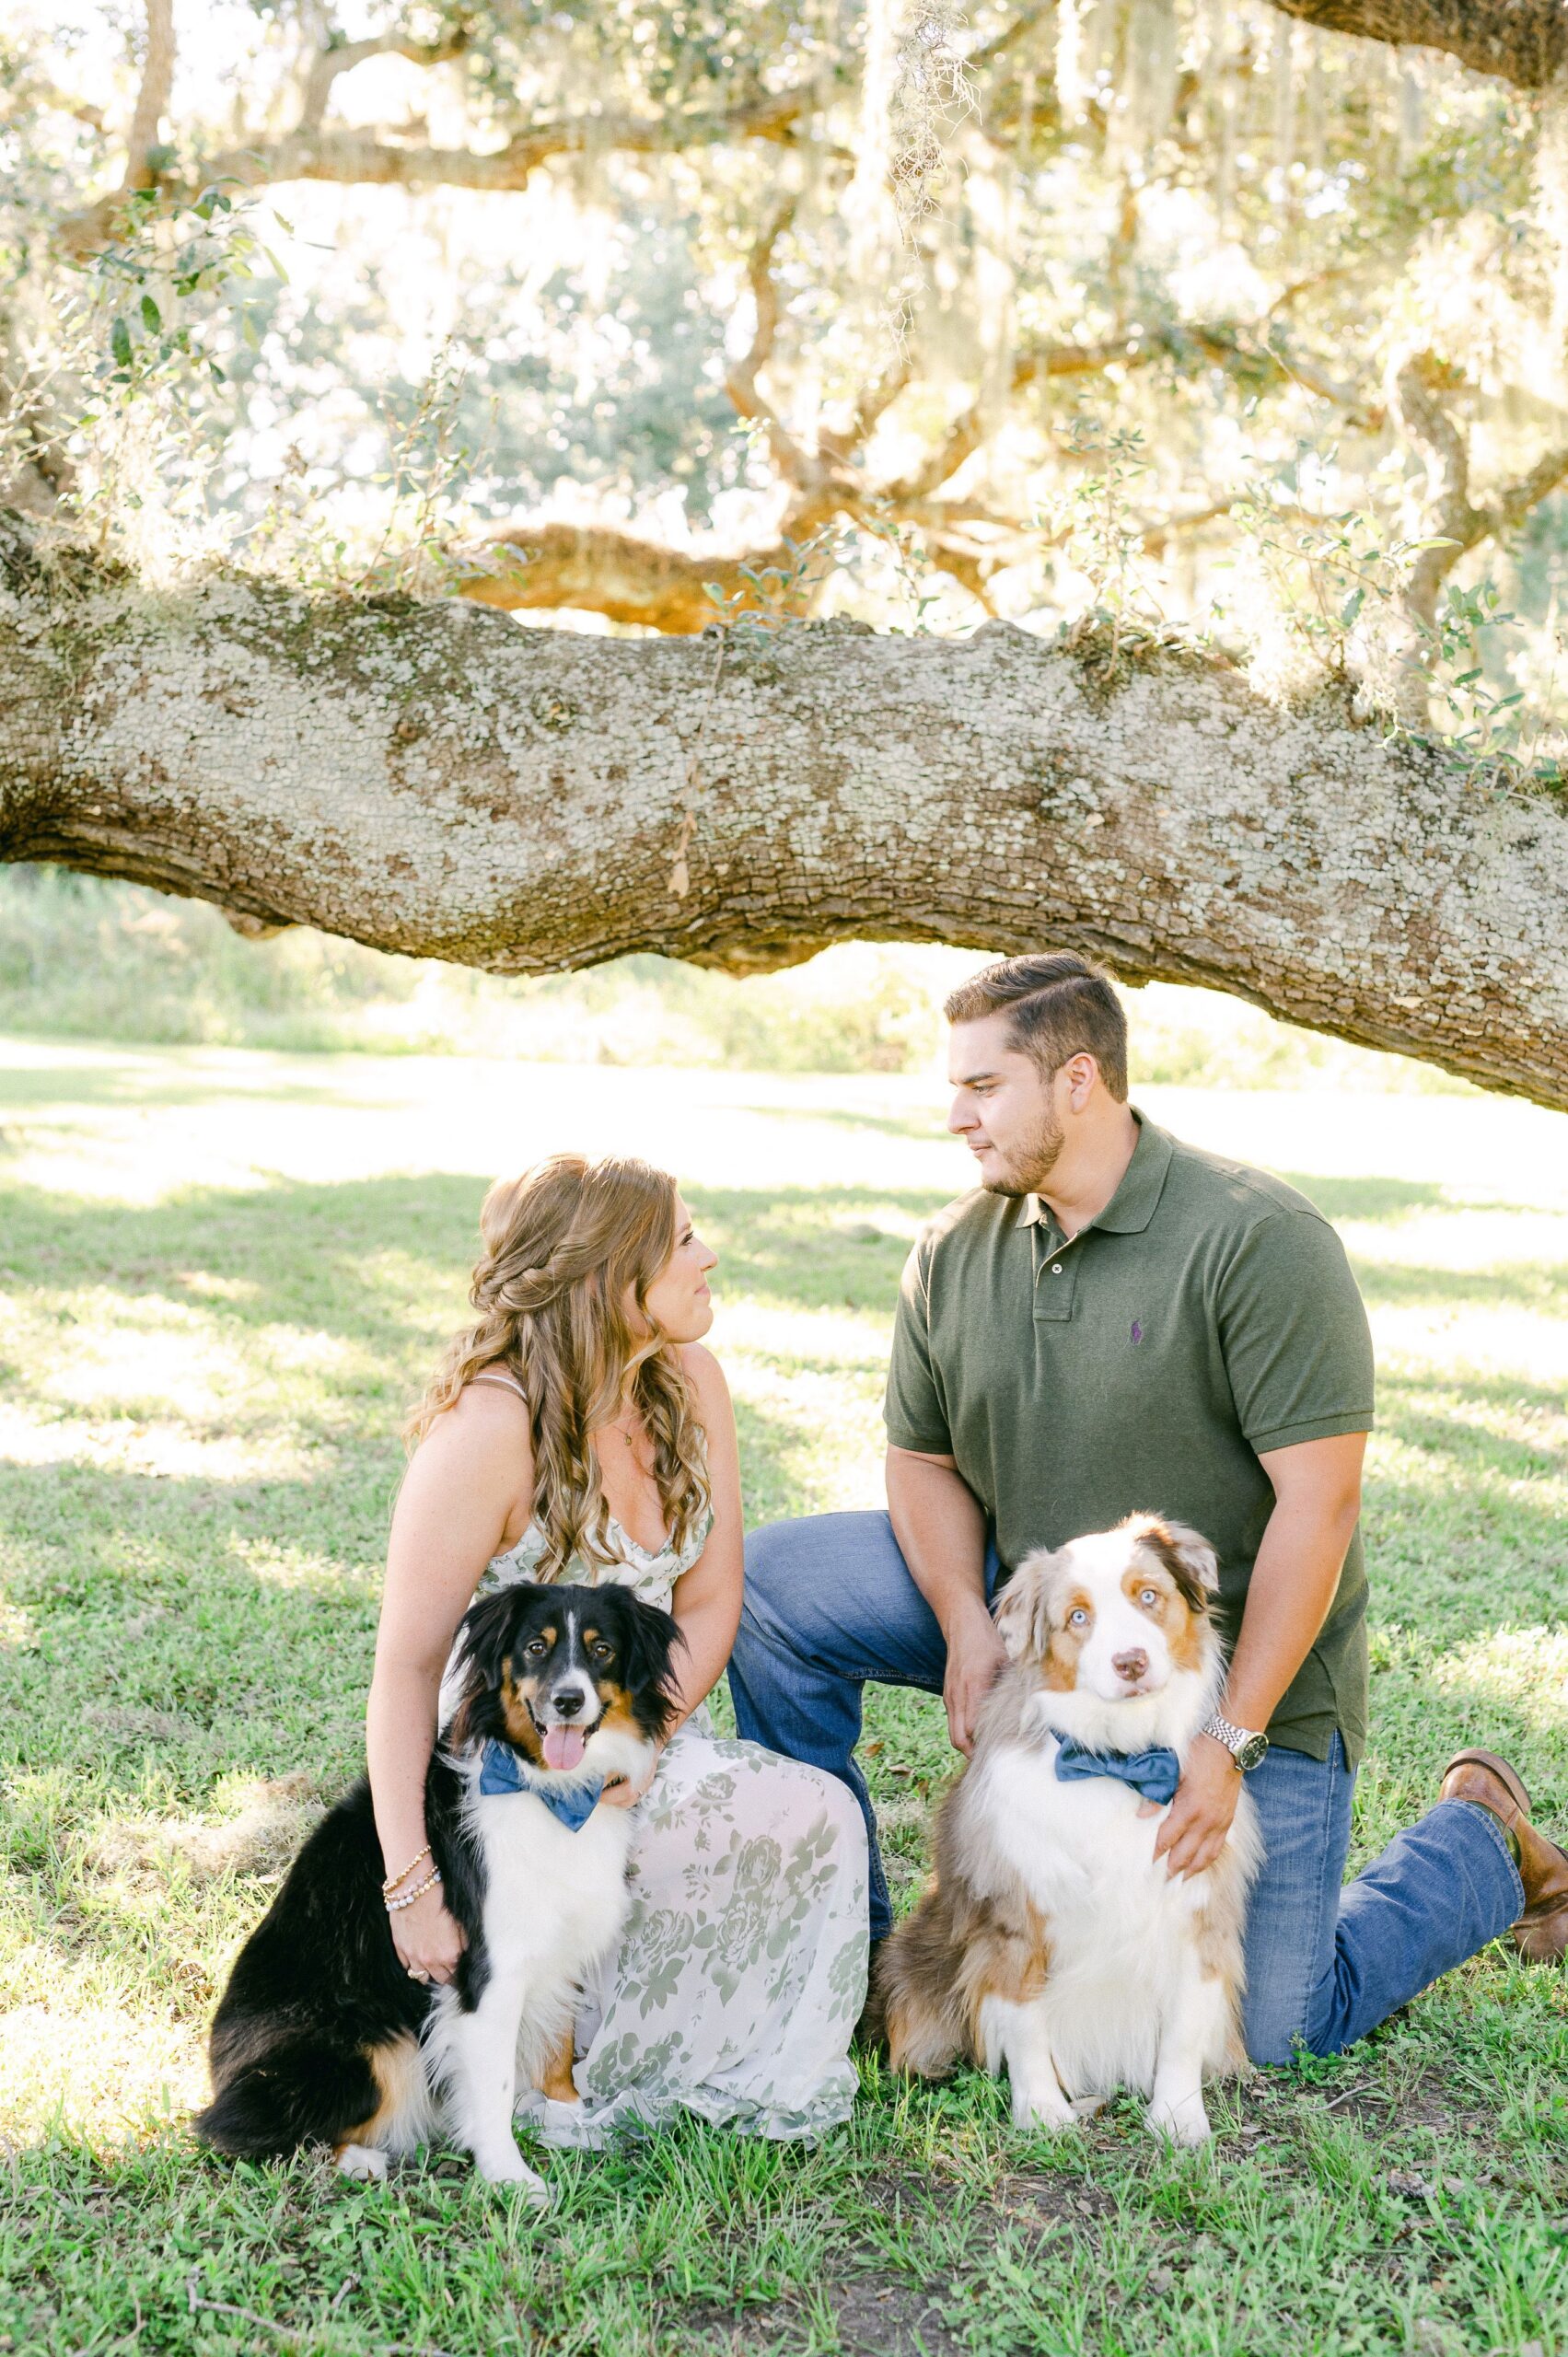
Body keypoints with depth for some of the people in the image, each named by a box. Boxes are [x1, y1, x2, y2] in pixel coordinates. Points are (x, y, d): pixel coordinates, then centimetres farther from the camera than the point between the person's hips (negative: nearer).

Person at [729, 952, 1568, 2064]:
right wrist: (967, 1624, -14)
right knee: (777, 1577, -11)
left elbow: (1318, 1505, -21)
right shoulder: (955, 1253, -2)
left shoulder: (1259, 1240, -20)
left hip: (1245, 1667, -5)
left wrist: (1229, 1742, -23)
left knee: (1269, 2027, -4)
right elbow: (923, 1461, 6)